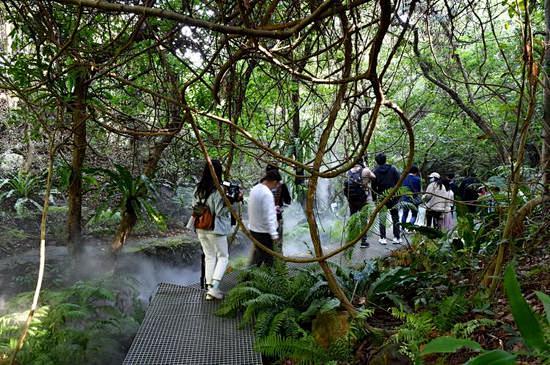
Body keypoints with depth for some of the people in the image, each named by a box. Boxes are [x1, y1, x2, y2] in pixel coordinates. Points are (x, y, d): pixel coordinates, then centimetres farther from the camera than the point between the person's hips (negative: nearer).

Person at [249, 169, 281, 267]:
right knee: (268, 256, 4)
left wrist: (273, 209, 23)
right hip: (264, 231, -9)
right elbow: (269, 216, -26)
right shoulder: (267, 193, -23)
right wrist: (274, 234, -24)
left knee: (258, 252, 22)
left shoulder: (255, 189, 4)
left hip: (253, 228, 9)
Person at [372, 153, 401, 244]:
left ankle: (383, 238, 5)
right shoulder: (392, 169, -1)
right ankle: (397, 237, 9)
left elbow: (373, 187, -2)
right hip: (393, 196, 1)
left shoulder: (376, 171, -3)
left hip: (382, 197, 0)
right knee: (395, 217, 8)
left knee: (382, 218, 7)